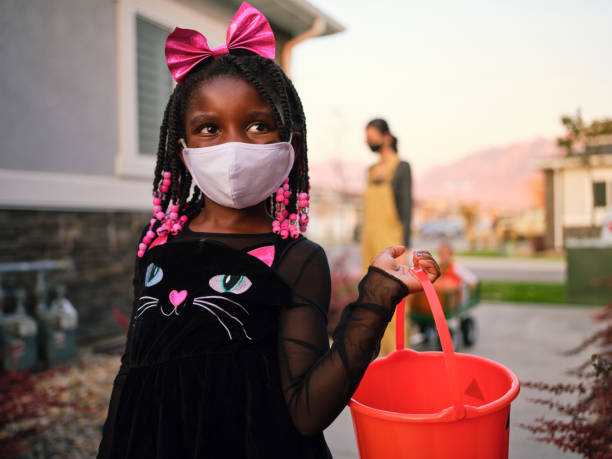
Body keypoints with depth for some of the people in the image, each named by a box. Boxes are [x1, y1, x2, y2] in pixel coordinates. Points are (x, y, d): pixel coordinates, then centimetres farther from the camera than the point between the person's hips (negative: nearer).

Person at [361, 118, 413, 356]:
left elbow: (406, 206, -10)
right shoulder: (372, 171, 14)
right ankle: (380, 351, 18)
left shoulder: (402, 167, -6)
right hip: (371, 239, 7)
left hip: (391, 239, -7)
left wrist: (403, 246, -15)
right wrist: (365, 245, 15)